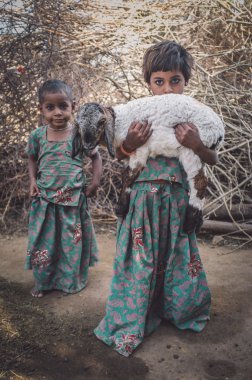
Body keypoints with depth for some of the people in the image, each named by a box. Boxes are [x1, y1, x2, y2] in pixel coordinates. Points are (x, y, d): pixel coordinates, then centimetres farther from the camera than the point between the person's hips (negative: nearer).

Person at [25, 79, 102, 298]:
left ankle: (72, 281, 34)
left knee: (73, 241, 12)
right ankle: (43, 282, 33)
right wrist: (33, 180, -2)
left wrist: (96, 181, -6)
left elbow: (96, 157, 5)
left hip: (74, 199, -1)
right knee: (44, 241, 11)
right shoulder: (37, 135, -2)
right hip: (45, 200, 2)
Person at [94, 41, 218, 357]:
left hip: (177, 200, 2)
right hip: (142, 200, -1)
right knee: (141, 259, 7)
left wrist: (196, 146, -18)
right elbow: (119, 157, 5)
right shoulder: (138, 116, -3)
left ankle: (178, 309, 43)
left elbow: (213, 160, 2)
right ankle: (131, 322, 27)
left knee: (176, 257, 15)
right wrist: (130, 144, -17)